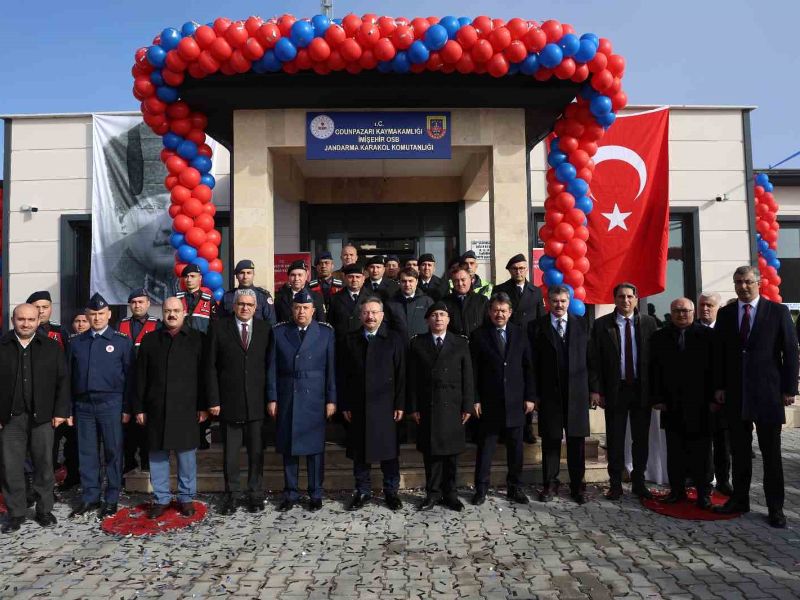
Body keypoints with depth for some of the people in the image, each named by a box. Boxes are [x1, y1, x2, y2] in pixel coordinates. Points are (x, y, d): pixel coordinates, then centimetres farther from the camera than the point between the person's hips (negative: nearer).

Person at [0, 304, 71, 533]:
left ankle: (44, 510, 21)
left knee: (44, 465, 8)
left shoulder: (51, 347, 3)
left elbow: (63, 381, 3)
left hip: (42, 417, 0)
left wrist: (61, 411, -3)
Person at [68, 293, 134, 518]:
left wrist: (127, 408, -5)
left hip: (111, 404, -3)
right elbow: (70, 376, 11)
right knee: (87, 453, 9)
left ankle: (111, 499, 14)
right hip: (83, 405, 3)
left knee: (113, 452, 3)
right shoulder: (77, 343, 11)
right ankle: (89, 497, 21)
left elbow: (129, 376, -1)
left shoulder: (122, 341, 0)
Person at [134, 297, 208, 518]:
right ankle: (161, 498, 22)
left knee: (186, 454, 4)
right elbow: (141, 376, 9)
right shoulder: (150, 340, 10)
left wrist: (203, 406, -4)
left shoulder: (197, 339, 2)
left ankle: (187, 497, 18)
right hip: (156, 408, 2)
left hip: (186, 408, -2)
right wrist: (139, 407, 4)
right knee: (157, 454, 8)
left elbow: (204, 374, 0)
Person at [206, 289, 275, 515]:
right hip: (229, 401, -1)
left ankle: (255, 494, 22)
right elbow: (211, 367, 0)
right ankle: (231, 495, 23)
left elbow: (270, 365, 4)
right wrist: (213, 400, -5)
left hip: (257, 402, 1)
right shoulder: (219, 328, 1)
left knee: (256, 451, 8)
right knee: (230, 452, 8)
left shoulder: (265, 329, 4)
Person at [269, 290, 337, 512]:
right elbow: (273, 367, 4)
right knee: (288, 448, 8)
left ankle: (315, 494, 19)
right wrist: (272, 398, -1)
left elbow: (331, 368, 0)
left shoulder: (326, 332, 2)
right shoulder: (279, 332, 4)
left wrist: (331, 399, -3)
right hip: (287, 399, 1)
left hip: (314, 399, -1)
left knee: (315, 448, 5)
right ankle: (290, 494, 21)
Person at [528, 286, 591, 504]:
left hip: (577, 392, 1)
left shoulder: (581, 324, 7)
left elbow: (589, 358, 5)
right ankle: (550, 484, 19)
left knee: (577, 440, 8)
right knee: (550, 441, 7)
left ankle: (577, 485, 21)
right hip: (549, 392, -1)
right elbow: (533, 363, 0)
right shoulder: (537, 326, 2)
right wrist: (534, 393, -4)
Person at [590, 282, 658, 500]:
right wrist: (595, 389, -8)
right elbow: (594, 360, -2)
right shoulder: (602, 324, -1)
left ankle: (639, 483, 25)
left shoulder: (649, 323, 2)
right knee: (615, 439, 6)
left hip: (642, 390, 1)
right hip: (614, 390, -1)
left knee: (641, 438, 10)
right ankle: (615, 484, 18)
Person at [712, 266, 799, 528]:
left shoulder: (778, 311, -1)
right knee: (739, 451, 10)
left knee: (771, 453, 6)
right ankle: (740, 498, 22)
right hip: (735, 394, 3)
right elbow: (718, 353, 8)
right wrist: (719, 387, 3)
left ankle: (775, 506, 16)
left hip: (767, 393, -2)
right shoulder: (725, 314, 7)